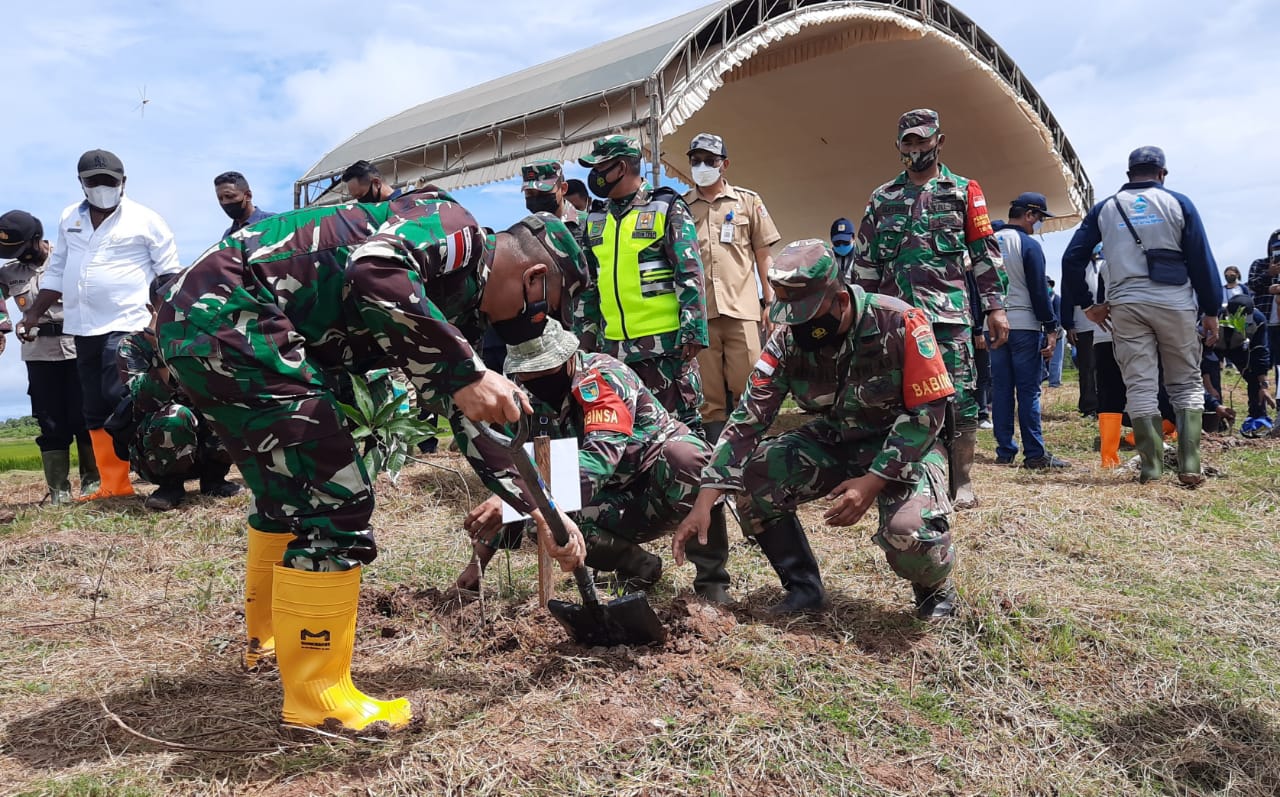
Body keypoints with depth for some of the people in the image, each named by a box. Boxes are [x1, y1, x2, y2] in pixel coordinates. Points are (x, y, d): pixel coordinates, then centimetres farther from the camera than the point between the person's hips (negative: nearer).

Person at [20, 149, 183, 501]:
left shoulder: (145, 220, -2)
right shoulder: (68, 219, 14)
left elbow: (169, 272, -2)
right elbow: (57, 270, 20)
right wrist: (35, 311, 16)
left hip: (127, 324, -6)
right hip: (83, 328, 6)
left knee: (119, 400, -19)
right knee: (95, 410, 7)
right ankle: (114, 485, 13)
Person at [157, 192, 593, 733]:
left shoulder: (457, 306, 17)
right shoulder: (454, 227, -8)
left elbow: (470, 418, 21)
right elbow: (374, 271, -30)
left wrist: (541, 512, 21)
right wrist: (465, 373, -29)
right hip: (230, 313, -11)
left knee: (290, 492, 24)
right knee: (334, 498, -8)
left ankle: (269, 637, 43)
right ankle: (317, 698, 4)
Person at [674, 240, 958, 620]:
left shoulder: (898, 323, -24)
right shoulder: (788, 337, -13)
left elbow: (928, 410, -19)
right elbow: (748, 416, -15)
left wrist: (873, 481, -29)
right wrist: (704, 501, -23)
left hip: (905, 443, -4)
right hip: (833, 441, 4)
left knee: (909, 531, -32)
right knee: (752, 480, -18)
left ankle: (935, 589, 6)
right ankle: (802, 586, 4)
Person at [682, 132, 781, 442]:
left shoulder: (748, 201, 10)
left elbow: (763, 254, 11)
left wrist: (770, 300, 6)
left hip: (742, 308, 0)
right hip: (698, 310, 1)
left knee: (747, 388, -1)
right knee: (708, 391, 3)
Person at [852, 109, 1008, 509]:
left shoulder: (964, 191, 10)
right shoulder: (882, 199, 16)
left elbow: (986, 252, 6)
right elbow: (864, 261, 16)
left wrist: (995, 306, -2)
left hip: (950, 314, -2)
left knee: (959, 398, -4)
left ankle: (962, 483, 5)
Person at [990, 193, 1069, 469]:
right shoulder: (1029, 244, -7)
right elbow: (1039, 290, -10)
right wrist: (1051, 328, -6)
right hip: (1024, 325, -5)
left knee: (1001, 389, 7)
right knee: (1028, 390, -3)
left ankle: (1005, 451, 9)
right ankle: (1035, 454, -2)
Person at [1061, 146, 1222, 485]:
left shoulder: (1104, 208, 9)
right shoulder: (1178, 203, 4)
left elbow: (1072, 258, 4)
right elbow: (1202, 260, 0)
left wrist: (1087, 304, 10)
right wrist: (1211, 311, 4)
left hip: (1125, 306, 1)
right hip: (1175, 304, -1)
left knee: (1140, 387, 4)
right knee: (1187, 384, 8)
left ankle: (1152, 466, 5)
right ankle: (1190, 465, 1)